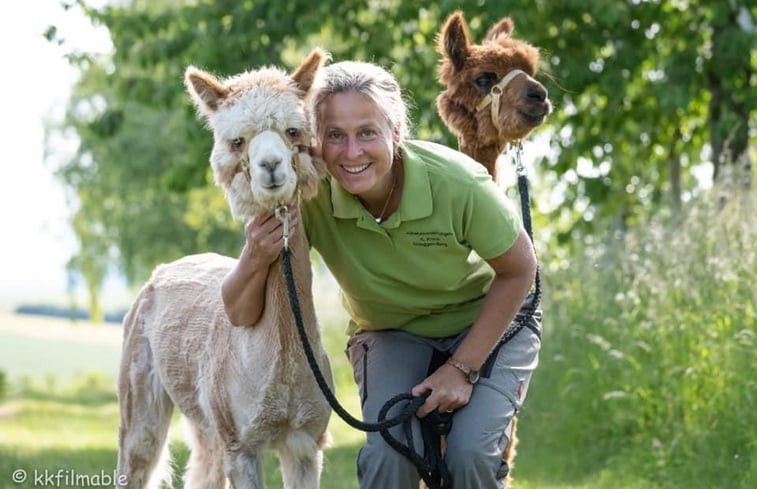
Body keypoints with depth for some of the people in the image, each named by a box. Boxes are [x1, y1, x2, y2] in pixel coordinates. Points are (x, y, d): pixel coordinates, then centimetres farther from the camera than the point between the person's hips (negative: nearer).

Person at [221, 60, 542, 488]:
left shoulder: (457, 183, -32)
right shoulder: (309, 197, -26)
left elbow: (519, 270, -14)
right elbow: (241, 315, -20)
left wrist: (464, 368, -16)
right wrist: (256, 259, -42)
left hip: (488, 323, -1)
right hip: (391, 334, 2)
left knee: (471, 452, -23)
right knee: (388, 451, -24)